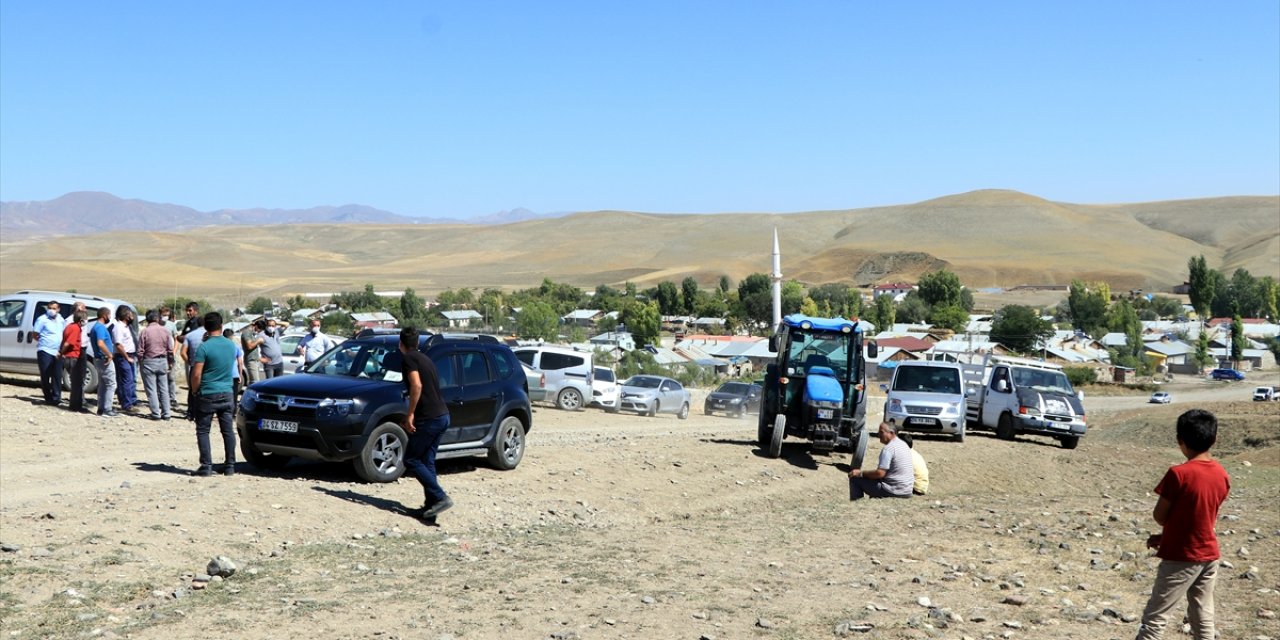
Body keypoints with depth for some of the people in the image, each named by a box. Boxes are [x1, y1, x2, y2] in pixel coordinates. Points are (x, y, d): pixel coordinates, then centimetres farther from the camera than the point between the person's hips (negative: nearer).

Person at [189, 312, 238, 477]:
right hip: (226, 394, 5)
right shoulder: (231, 345, 4)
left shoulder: (204, 347, -13)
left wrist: (194, 391, -1)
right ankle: (230, 466, 10)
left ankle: (206, 466, -1)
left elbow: (196, 374, -14)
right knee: (228, 430, 8)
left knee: (203, 431, 4)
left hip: (207, 395, -5)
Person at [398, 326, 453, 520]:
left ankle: (440, 497, -10)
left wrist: (410, 414, -15)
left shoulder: (409, 359, -7)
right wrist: (413, 415, 28)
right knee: (427, 461, 13)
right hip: (442, 416, 9)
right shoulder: (425, 359, 20)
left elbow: (417, 385, -21)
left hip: (428, 418, -9)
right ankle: (431, 505, 10)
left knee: (411, 460, 0)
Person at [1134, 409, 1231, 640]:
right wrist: (1166, 536, 8)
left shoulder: (1179, 473, -20)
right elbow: (1203, 514, 9)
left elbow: (1159, 515, -12)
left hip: (1181, 558, -7)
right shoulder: (1222, 476, 1)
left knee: (1155, 618, -2)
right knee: (1203, 619, 14)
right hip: (1209, 555, 7)